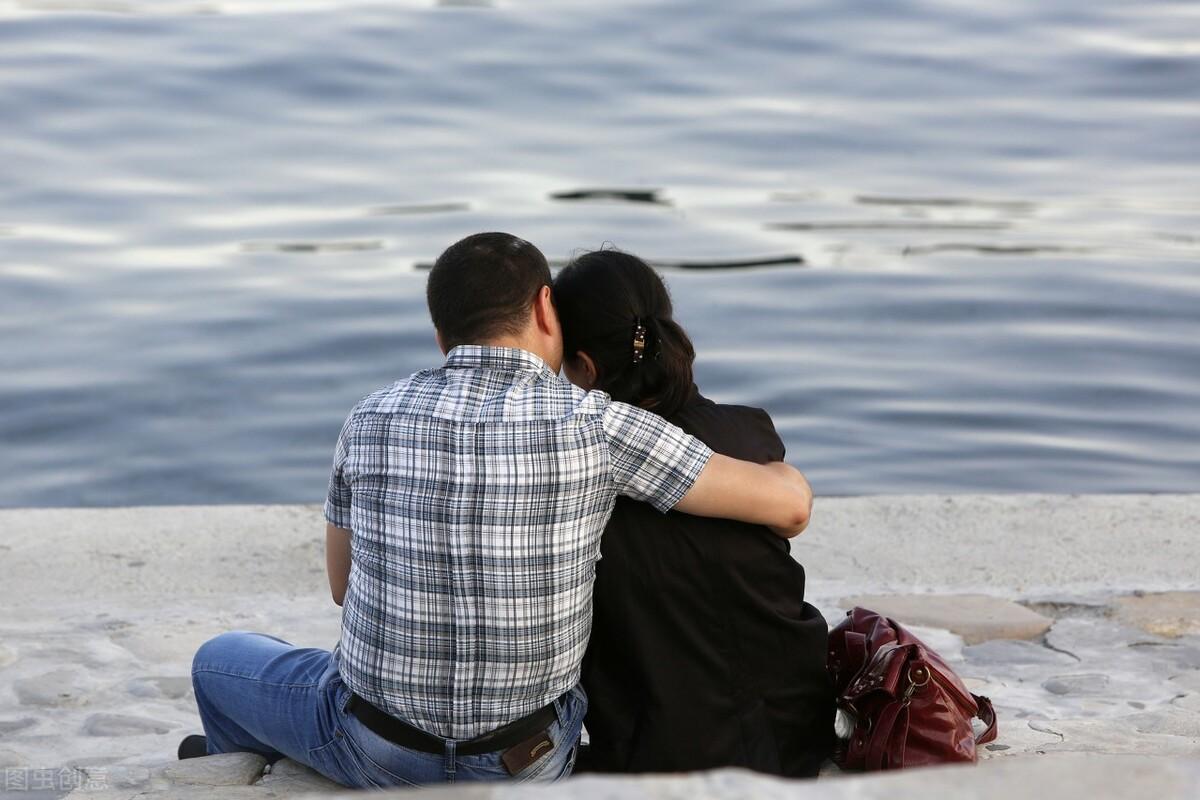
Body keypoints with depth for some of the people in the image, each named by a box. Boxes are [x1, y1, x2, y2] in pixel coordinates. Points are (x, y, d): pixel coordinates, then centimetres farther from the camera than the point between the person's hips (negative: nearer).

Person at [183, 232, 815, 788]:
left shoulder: (371, 420, -7)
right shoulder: (594, 424, -14)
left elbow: (343, 586, 7)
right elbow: (788, 501, -12)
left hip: (376, 750, 0)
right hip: (532, 762, 0)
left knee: (221, 660, 30)